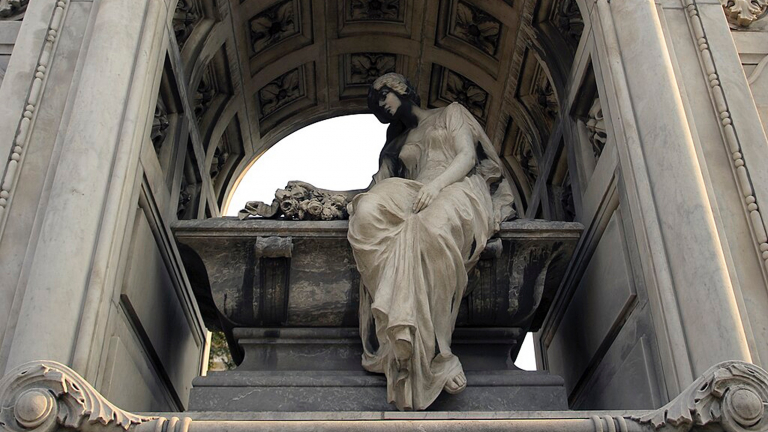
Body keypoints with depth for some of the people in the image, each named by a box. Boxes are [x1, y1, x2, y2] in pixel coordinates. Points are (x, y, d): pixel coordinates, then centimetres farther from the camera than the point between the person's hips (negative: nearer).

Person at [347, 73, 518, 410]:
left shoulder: (450, 114, 25)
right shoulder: (397, 143, 37)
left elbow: (468, 156, 7)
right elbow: (382, 183, 23)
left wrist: (436, 184, -13)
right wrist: (362, 199, -2)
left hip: (458, 189, -4)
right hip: (412, 197, 4)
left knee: (430, 227, -42)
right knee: (368, 211, -34)